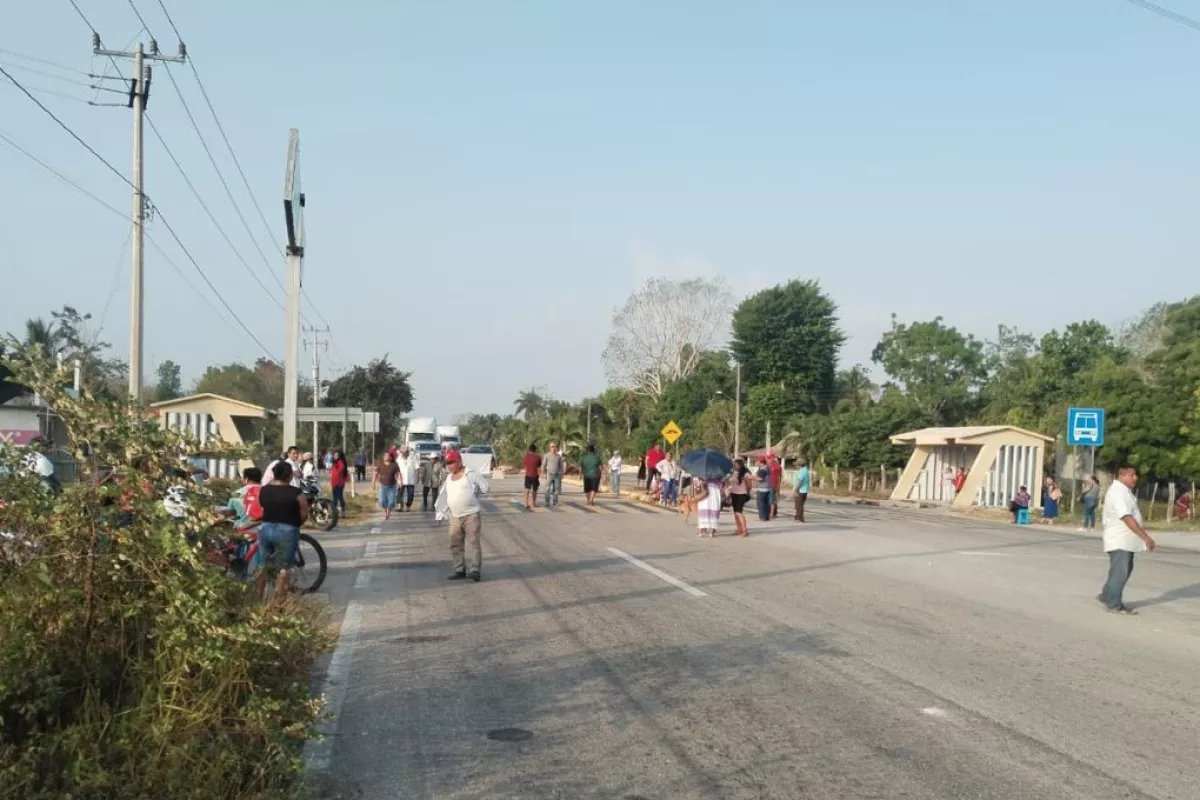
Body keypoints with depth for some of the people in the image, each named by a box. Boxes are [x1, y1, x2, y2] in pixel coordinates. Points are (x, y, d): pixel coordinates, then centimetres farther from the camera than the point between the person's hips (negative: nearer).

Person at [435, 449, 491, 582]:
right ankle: (460, 570, 19)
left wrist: (473, 496, 4)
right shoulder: (449, 477, 12)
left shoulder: (470, 475, -9)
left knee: (474, 542, -7)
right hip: (455, 517, 7)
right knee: (455, 545, 9)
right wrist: (440, 514, 13)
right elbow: (444, 496, 16)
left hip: (471, 515, -7)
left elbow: (486, 485, -6)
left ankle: (476, 571, -7)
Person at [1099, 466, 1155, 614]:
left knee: (1125, 569, 18)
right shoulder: (1117, 492, -21)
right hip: (1119, 540, -10)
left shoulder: (1124, 490, 13)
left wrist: (1143, 536, 19)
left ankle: (1106, 596, 29)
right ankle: (1114, 605, 6)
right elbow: (1127, 518, -27)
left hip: (1126, 539, 10)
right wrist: (1146, 537, -27)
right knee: (1119, 572, -3)